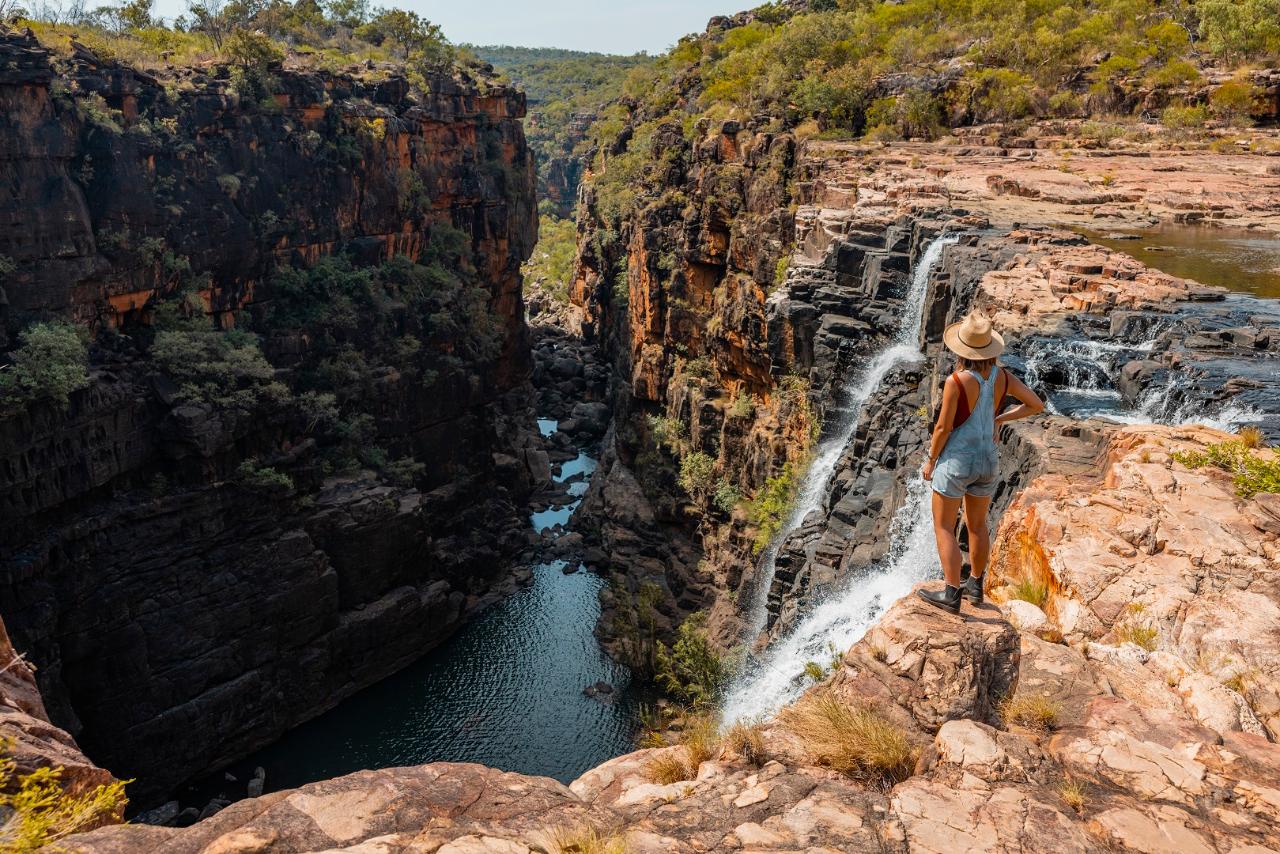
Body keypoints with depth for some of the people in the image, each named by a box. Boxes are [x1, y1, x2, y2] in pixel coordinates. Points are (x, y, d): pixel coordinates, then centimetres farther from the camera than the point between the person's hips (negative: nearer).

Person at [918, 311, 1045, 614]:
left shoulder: (956, 381, -21)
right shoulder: (1002, 376, -4)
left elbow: (943, 427, -17)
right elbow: (1036, 405, 3)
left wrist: (930, 461, -4)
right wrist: (999, 419, 11)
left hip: (956, 461, -6)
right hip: (987, 459, 6)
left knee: (943, 527, 6)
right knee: (977, 525, 21)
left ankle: (951, 595, 5)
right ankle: (976, 586, 34)